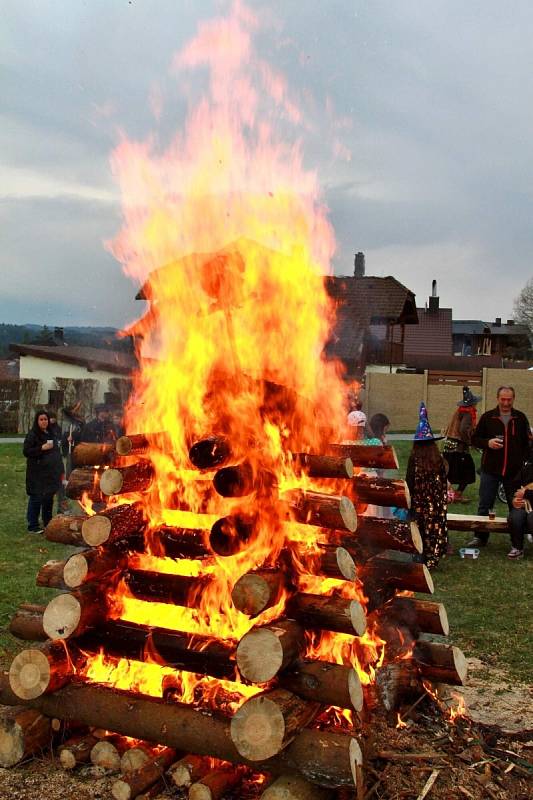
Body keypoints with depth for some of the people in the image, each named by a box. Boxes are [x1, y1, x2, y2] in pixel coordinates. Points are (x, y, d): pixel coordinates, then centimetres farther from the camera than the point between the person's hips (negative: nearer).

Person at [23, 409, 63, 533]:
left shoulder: (50, 434, 14)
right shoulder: (32, 434, -9)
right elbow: (26, 451, -15)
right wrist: (42, 448, -23)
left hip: (50, 472, 8)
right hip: (37, 473, -8)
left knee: (49, 498, 14)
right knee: (36, 498, -6)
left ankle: (48, 523, 26)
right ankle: (32, 526, 1)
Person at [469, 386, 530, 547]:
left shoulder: (520, 418, 4)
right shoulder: (487, 417, 2)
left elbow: (527, 443, 9)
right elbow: (475, 439, 6)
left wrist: (523, 462, -3)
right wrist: (487, 443, -13)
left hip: (514, 472, 1)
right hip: (490, 470, -1)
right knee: (485, 506, 4)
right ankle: (480, 537, 15)